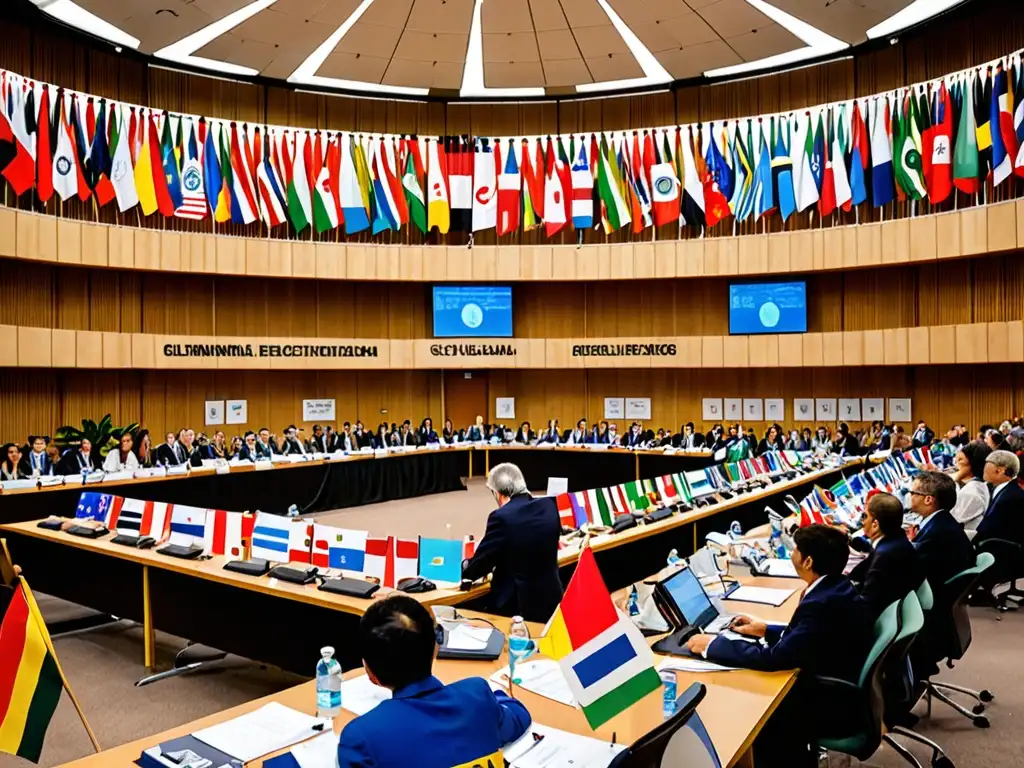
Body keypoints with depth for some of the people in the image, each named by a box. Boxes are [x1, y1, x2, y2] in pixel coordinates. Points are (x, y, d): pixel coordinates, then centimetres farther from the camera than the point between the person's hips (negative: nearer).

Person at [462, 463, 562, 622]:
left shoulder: (502, 517, -20)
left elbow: (480, 562, -12)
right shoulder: (549, 506, -1)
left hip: (517, 604, -6)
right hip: (551, 598, 6)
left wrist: (464, 570, 11)